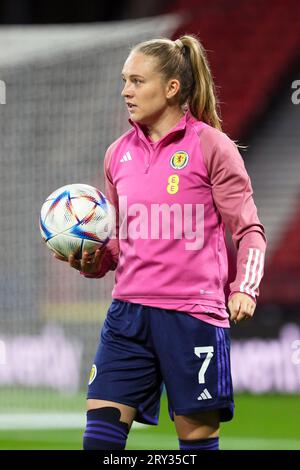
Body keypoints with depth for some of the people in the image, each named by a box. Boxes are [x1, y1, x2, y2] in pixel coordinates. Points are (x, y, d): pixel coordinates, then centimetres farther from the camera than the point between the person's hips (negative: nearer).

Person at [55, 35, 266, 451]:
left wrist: (245, 289, -15)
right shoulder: (119, 154, 12)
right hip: (129, 310, 5)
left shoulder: (210, 146, -3)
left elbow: (248, 229, 0)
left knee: (197, 434, 1)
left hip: (192, 315, -5)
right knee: (101, 430, -4)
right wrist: (93, 262, 0)